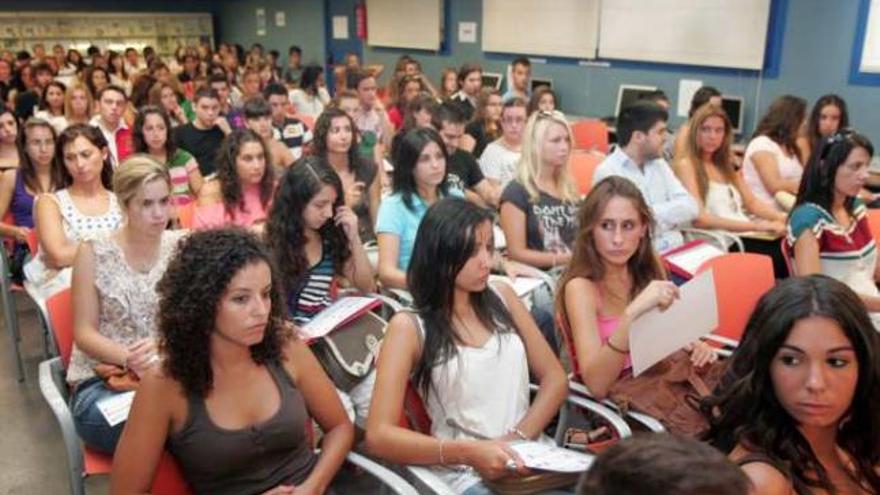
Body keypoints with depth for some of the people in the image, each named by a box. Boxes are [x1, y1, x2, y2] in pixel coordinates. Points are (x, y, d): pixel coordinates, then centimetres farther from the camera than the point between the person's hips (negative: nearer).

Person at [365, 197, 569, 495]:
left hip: (532, 459, 5)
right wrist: (469, 453, -19)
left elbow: (554, 377, 11)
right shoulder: (410, 326, -4)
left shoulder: (502, 297, 10)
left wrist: (519, 437, -6)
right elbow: (379, 435, -9)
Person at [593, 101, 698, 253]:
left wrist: (655, 213, -9)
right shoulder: (607, 172, -8)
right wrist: (672, 213, -2)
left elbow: (690, 206, 7)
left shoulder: (658, 164, 15)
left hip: (676, 250, 7)